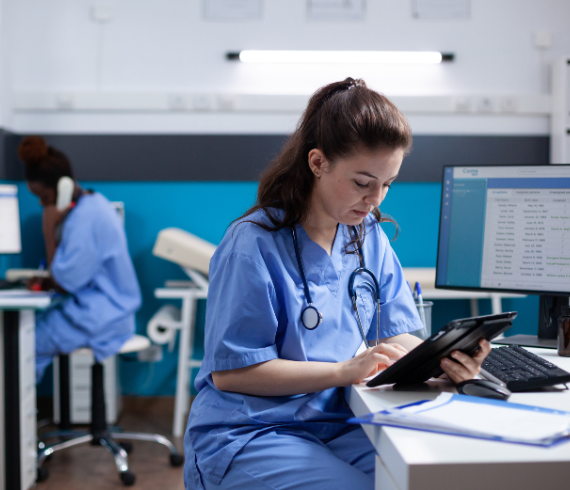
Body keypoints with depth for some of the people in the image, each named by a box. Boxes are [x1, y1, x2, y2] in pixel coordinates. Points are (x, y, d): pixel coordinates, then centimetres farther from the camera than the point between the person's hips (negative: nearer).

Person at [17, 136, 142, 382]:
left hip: (100, 319, -10)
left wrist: (49, 230, -17)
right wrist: (48, 280, 2)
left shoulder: (85, 218, -22)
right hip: (106, 308, 10)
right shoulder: (93, 203, 8)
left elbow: (64, 283, -18)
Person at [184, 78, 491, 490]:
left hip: (335, 425, 6)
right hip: (244, 436, -6)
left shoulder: (370, 237, 6)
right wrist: (345, 371, -22)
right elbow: (230, 371, -16)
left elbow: (394, 334, 6)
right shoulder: (254, 242, -15)